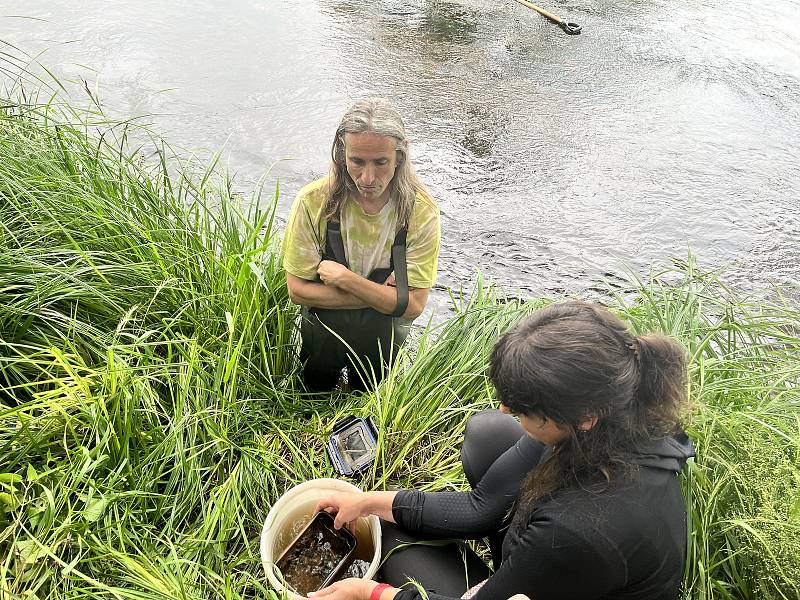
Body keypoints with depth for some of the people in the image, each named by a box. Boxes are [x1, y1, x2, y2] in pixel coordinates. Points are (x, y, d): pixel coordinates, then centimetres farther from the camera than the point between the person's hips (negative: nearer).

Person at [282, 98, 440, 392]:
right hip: (324, 322, 1)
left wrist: (346, 279, -24)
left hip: (387, 326, 0)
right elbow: (297, 289, -13)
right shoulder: (313, 202, -19)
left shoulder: (422, 210, -19)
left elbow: (413, 305, -16)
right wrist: (380, 298, -18)